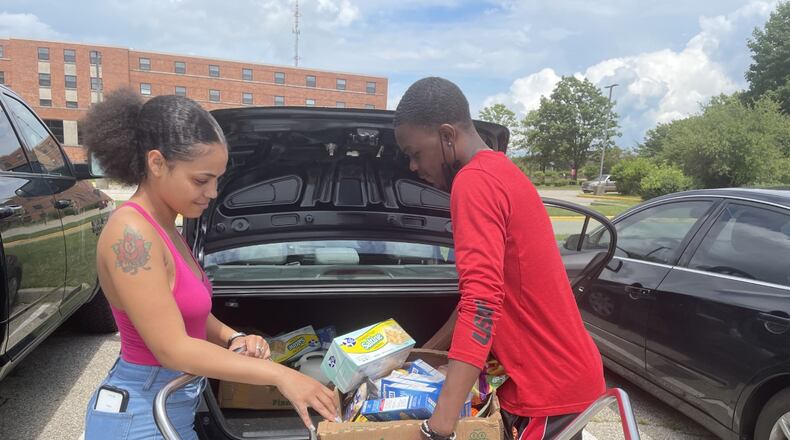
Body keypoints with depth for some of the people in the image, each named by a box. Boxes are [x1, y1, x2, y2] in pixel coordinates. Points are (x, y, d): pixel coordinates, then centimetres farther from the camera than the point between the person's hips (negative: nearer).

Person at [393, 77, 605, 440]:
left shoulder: (474, 182, -20)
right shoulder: (501, 173, 12)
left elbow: (482, 303, -31)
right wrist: (425, 354, 18)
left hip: (549, 388, -10)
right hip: (561, 375, 10)